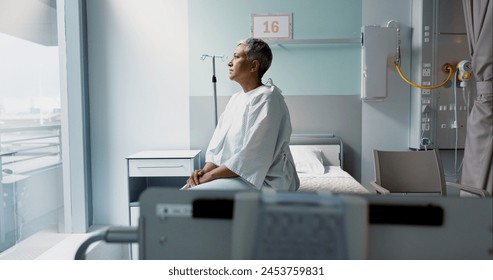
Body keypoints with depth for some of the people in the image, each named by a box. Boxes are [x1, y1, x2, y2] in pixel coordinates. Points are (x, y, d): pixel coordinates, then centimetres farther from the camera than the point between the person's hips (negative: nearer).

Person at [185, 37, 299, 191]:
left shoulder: (266, 99, -14)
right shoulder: (236, 98, 15)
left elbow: (251, 158, -21)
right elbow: (217, 144, 12)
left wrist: (209, 175, -16)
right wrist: (205, 170, -6)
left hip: (263, 181, -8)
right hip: (234, 175, 8)